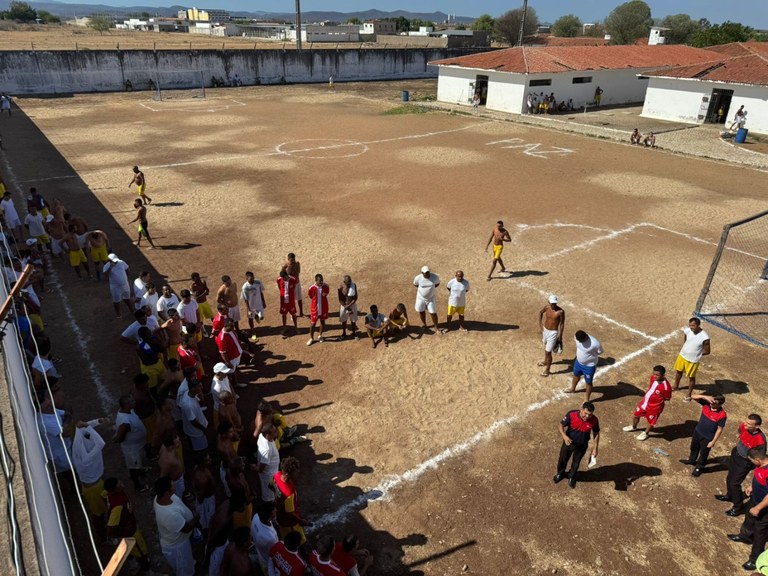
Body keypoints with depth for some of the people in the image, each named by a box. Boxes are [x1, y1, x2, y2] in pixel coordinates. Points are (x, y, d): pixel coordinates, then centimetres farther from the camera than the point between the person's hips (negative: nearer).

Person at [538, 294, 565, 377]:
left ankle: (547, 370, 16)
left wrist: (560, 336, -9)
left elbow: (562, 324, -14)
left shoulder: (561, 311, -24)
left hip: (553, 333, -6)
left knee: (548, 352, -2)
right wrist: (540, 323, 6)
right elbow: (540, 313, 12)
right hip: (545, 330, 6)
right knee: (546, 346, 29)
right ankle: (545, 361, 55)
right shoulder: (546, 307, -10)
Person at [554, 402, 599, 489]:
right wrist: (564, 436, -35)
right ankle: (560, 473, 54)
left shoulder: (594, 420, -26)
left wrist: (595, 448, -6)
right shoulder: (571, 415, -32)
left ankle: (571, 476, 54)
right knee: (563, 459, 22)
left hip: (582, 445, 1)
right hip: (569, 442, -1)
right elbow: (561, 425, -17)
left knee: (576, 462, 24)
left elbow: (596, 433, -7)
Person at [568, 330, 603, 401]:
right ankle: (572, 389, 59)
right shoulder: (576, 337, -21)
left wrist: (589, 355, -8)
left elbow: (600, 352, -15)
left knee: (588, 382, 15)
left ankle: (587, 400, 37)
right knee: (576, 375, 30)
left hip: (589, 366, -5)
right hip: (578, 362, 6)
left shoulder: (595, 343, -37)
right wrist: (580, 354, -1)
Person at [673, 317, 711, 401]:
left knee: (691, 377, 13)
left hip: (693, 360, -5)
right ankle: (676, 386, 51)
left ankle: (688, 395, 32)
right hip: (682, 355, 5)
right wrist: (684, 346, 5)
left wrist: (696, 354, -6)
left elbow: (707, 351, -14)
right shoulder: (688, 330, -14)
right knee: (678, 371, 25)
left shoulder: (704, 337, -28)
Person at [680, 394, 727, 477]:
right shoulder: (707, 403, -17)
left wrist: (713, 441, -15)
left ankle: (699, 468, 41)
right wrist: (705, 397, -34)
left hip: (708, 437, -5)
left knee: (703, 453, 17)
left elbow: (719, 429, -19)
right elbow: (693, 397, -18)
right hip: (697, 431, 5)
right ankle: (692, 460, 54)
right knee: (694, 447, 28)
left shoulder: (722, 415, -28)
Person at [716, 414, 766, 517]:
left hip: (744, 463, -6)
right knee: (729, 478, 24)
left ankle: (738, 507, 24)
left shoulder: (760, 440, -36)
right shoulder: (743, 426, -21)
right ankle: (729, 495, 50)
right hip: (735, 454, 6)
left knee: (734, 483, 2)